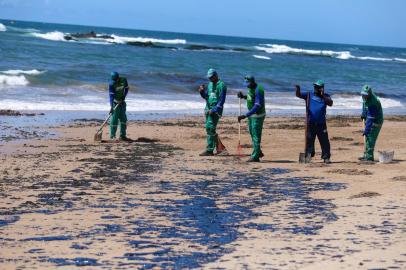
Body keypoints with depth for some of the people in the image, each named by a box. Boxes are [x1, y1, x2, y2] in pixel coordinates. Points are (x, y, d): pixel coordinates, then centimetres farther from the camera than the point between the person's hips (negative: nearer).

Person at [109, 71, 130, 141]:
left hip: (122, 102, 5)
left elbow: (126, 89, 5)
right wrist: (111, 106, -31)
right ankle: (112, 136, -5)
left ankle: (122, 135, 14)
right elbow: (111, 95, -24)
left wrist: (123, 98, -10)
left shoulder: (124, 80, -8)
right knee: (114, 119, -9)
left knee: (123, 119, 7)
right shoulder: (111, 84, -21)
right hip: (115, 102, -5)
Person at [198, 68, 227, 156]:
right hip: (208, 109, 9)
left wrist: (214, 110, -20)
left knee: (210, 129, -14)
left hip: (216, 110, -9)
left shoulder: (221, 85, -10)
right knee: (210, 130, 9)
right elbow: (206, 96, 22)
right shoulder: (210, 84, 16)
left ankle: (209, 150, -14)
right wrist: (202, 92, 0)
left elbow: (222, 100, -15)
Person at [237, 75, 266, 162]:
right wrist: (243, 96, 1)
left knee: (256, 135, -7)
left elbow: (257, 106, -31)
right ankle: (258, 152, 32)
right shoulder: (250, 88, 3)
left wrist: (245, 116, -35)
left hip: (258, 115, -10)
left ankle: (255, 156, -4)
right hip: (251, 114, 10)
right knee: (252, 133, 18)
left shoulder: (258, 90, -25)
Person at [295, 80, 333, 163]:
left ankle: (326, 157, 6)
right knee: (309, 140, 5)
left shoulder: (325, 96, 7)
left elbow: (330, 103, -12)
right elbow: (298, 95, -4)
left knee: (324, 141, 0)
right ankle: (308, 156, 13)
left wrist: (323, 95, -22)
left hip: (321, 124, -1)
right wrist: (298, 89, -26)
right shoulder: (309, 95, 8)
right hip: (311, 123, 1)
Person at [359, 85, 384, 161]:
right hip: (369, 120, 9)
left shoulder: (372, 103, -33)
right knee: (367, 138, 13)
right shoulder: (366, 97, -6)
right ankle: (366, 155, 19)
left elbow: (370, 119, -35)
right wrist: (363, 114, 17)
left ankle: (369, 156, -13)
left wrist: (366, 130, -37)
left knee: (370, 138, -13)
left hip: (375, 122, -9)